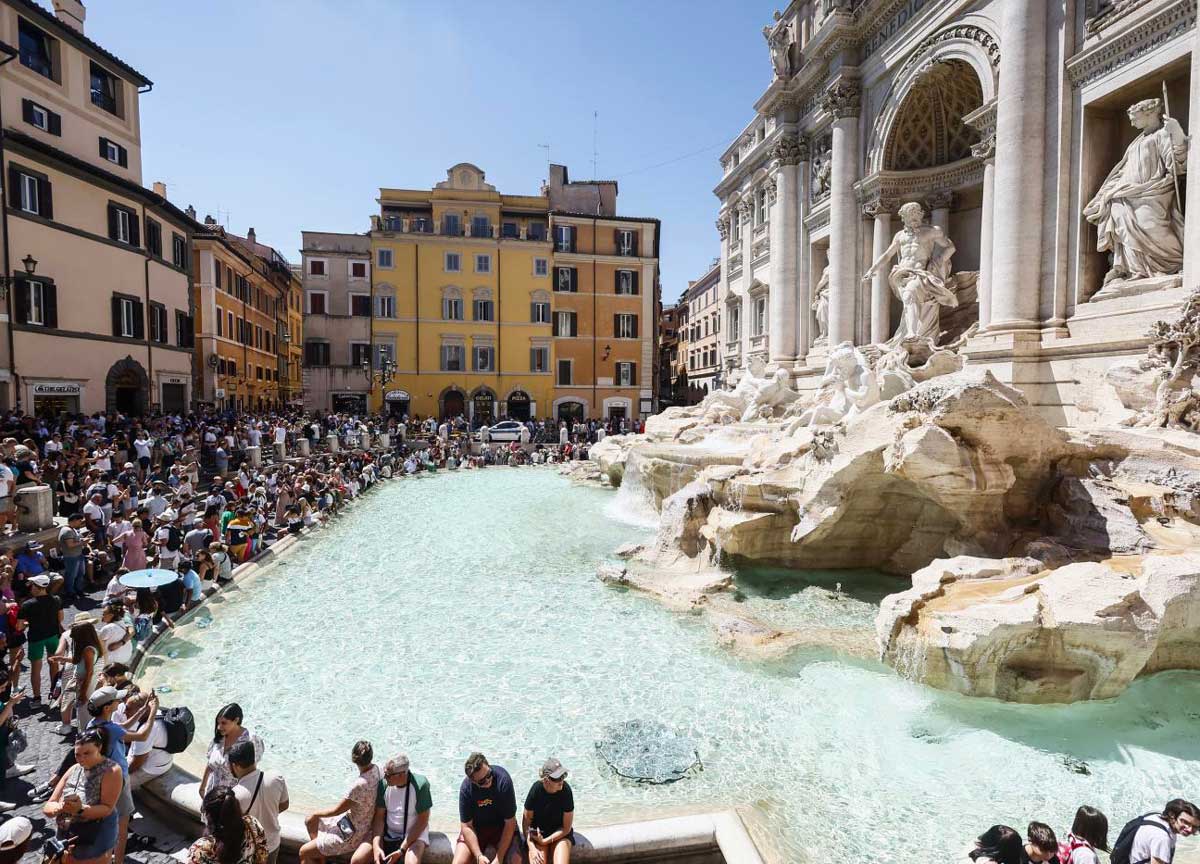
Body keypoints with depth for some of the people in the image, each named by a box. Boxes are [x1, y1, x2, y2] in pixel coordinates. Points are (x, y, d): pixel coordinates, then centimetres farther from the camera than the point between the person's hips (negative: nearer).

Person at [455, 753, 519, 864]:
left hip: (501, 826, -1)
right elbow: (466, 826, -15)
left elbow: (510, 822, -22)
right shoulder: (466, 788, -24)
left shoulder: (503, 780, -28)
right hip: (475, 828, 1)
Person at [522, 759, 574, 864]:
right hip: (537, 832, 0)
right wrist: (532, 847, -19)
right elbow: (526, 821, -8)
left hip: (560, 834, 0)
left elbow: (567, 827, -11)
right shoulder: (536, 789, -20)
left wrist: (545, 841, -16)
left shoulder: (566, 790, -20)